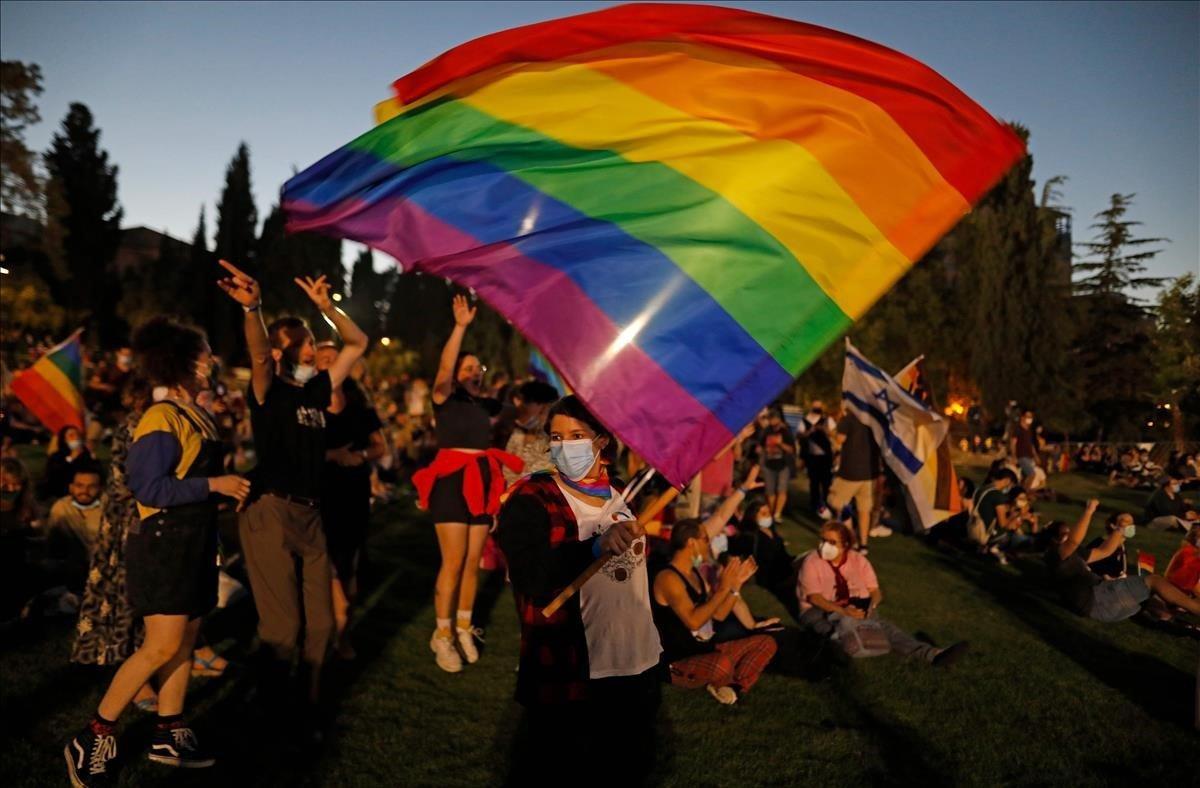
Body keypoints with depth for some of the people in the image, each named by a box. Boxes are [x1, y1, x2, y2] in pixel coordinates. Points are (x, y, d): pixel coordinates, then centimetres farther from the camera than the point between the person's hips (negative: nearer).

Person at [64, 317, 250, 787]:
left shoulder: (195, 416, 13)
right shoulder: (161, 419, -16)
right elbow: (151, 488, -21)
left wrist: (228, 487, 6)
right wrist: (215, 485, -20)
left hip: (193, 541, 9)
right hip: (164, 542, -9)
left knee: (185, 641, 11)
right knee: (162, 646, -9)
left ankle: (169, 735, 21)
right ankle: (94, 739, 4)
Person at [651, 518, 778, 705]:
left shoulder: (696, 574, 12)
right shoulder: (668, 578, -18)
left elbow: (719, 615, 14)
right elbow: (694, 621, -28)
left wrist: (736, 584, 5)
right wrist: (724, 588, -22)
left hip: (706, 651, 9)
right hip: (680, 663, -9)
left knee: (766, 643, 5)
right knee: (723, 664, -38)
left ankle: (735, 687, -13)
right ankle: (722, 686, -3)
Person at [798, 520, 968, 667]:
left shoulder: (858, 560, 6)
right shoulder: (812, 562, -6)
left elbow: (875, 591, 1)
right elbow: (814, 597, -16)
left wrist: (872, 605, -23)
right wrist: (842, 611, -31)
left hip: (855, 610, 1)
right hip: (819, 611, -1)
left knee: (883, 625, -26)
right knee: (845, 622, -36)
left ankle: (932, 654, -44)